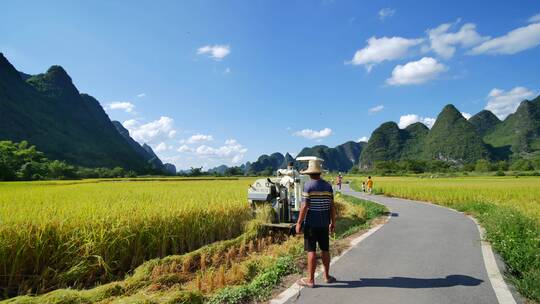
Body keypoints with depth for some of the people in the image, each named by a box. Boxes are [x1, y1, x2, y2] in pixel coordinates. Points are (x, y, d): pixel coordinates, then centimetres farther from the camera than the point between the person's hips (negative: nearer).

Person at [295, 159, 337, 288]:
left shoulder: (308, 185, -12)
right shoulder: (328, 185, 3)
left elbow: (304, 206, -15)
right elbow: (332, 206, 4)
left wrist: (299, 223, -8)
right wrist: (333, 222, 13)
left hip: (311, 223, -5)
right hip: (324, 223, 5)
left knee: (311, 251, 1)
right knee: (325, 249, 15)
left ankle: (310, 280, 7)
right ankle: (327, 276, 27)